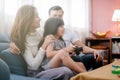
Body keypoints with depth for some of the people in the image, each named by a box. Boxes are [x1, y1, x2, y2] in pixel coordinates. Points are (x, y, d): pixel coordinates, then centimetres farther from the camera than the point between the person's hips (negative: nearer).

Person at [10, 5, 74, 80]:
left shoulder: (37, 33, 7)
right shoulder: (22, 39, -14)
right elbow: (34, 66, -19)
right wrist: (44, 45, -22)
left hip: (45, 67, 6)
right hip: (35, 73, -6)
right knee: (66, 72, -28)